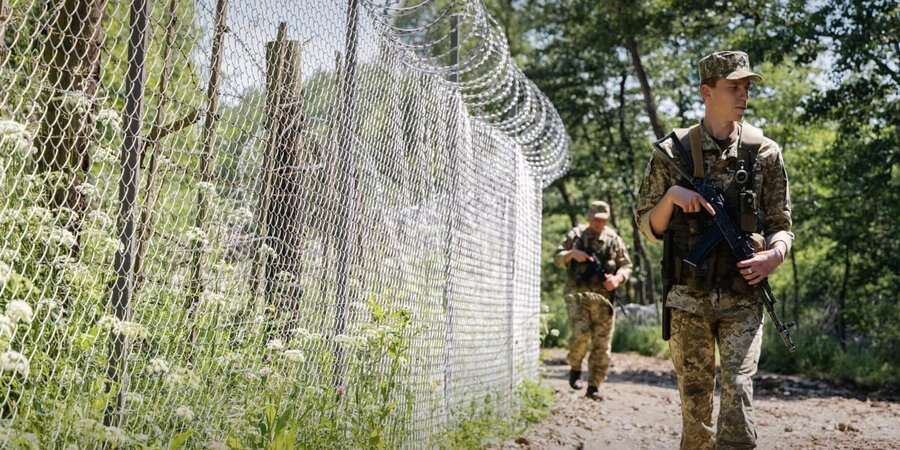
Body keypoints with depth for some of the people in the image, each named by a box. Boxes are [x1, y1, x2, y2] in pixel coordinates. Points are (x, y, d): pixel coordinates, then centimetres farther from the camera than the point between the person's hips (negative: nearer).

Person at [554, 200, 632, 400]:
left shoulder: (614, 239, 10)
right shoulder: (576, 235, 8)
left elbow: (626, 265, 10)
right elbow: (558, 258, 11)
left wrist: (618, 278, -11)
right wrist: (572, 253, -10)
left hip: (603, 298, 2)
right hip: (578, 294, -2)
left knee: (602, 345, 1)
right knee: (581, 335, -20)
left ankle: (593, 386, 10)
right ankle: (575, 369, 7)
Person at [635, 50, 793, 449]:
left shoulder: (765, 153, 5)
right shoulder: (672, 152, 3)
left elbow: (781, 225, 9)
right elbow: (648, 227, 8)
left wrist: (774, 255, -13)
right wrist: (671, 196, -12)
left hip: (743, 300, 0)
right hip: (688, 301, 1)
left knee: (738, 393, -13)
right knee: (694, 402, 7)